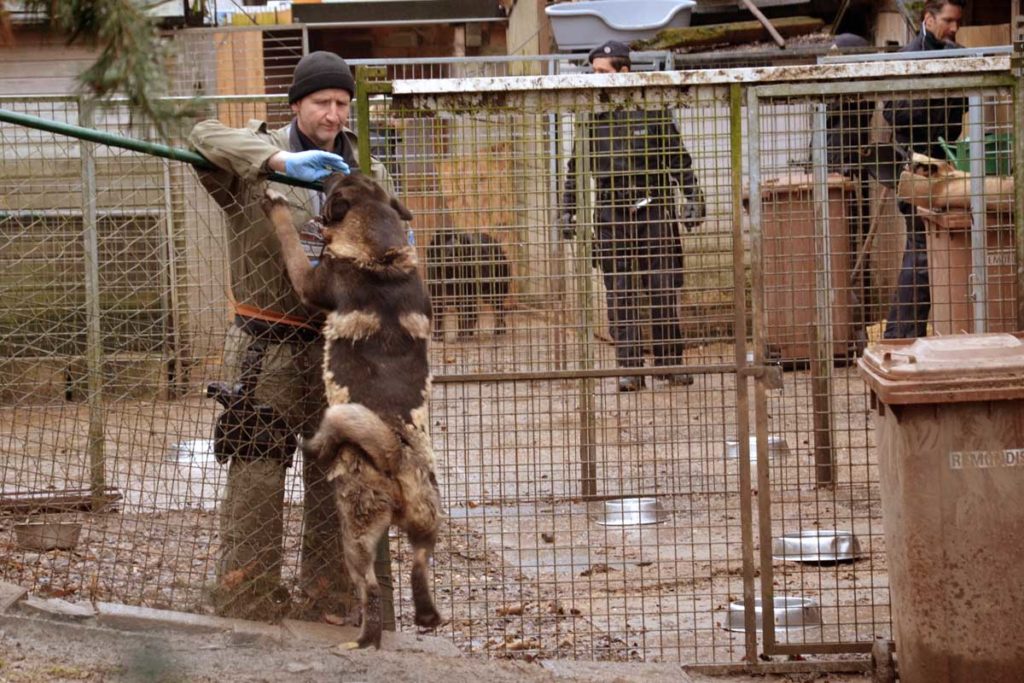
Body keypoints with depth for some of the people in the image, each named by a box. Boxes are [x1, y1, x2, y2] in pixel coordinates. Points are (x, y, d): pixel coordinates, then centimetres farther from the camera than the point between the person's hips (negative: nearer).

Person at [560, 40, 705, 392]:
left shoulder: (653, 110, 2)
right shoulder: (591, 116, 8)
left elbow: (679, 158, 6)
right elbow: (576, 167, 14)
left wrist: (693, 199, 0)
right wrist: (567, 210, 9)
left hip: (653, 209, -2)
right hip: (610, 213, 2)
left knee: (663, 291, 0)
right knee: (620, 297, -2)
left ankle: (670, 364, 8)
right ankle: (630, 369, 0)